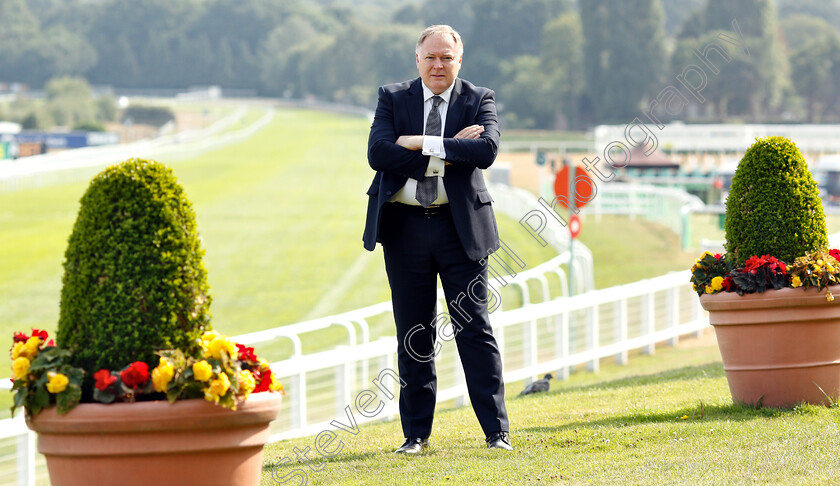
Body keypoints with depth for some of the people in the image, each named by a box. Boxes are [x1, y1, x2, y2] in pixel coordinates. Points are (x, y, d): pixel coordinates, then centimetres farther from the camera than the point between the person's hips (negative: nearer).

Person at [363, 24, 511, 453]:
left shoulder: (479, 100, 3)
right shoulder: (393, 99, 6)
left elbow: (486, 150, -16)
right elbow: (378, 153, -11)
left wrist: (422, 144, -18)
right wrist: (446, 153, -16)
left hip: (460, 226, -1)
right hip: (404, 226, 1)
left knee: (475, 329, -2)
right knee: (413, 334, 6)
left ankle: (497, 432, 1)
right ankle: (416, 433, 14)